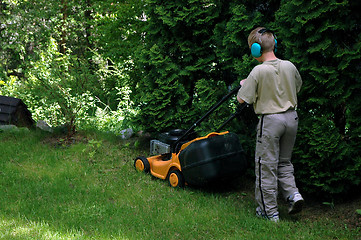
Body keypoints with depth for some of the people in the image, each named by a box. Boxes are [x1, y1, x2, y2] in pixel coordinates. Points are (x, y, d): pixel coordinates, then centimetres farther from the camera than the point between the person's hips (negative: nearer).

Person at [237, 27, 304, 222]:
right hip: (291, 118, 6)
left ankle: (269, 212, 10)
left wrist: (244, 85, 6)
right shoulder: (290, 66, 0)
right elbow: (297, 87, 19)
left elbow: (242, 99, -13)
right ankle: (293, 194, 4)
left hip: (270, 120, -5)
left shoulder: (258, 71, -17)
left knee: (266, 166, 5)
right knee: (284, 162, 22)